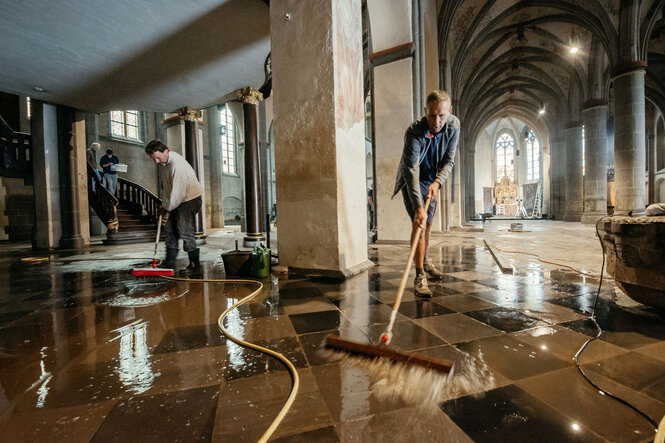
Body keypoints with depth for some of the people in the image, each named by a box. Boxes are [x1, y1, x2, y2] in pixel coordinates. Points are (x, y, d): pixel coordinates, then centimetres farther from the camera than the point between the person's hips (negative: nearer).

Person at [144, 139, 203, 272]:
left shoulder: (177, 165, -26)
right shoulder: (166, 162, 5)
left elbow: (177, 191, -24)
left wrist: (167, 208, -13)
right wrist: (164, 205, 10)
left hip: (189, 199, -10)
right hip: (178, 200, 10)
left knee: (185, 231, -9)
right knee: (171, 228, 10)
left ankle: (195, 264, 0)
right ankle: (170, 261, 20)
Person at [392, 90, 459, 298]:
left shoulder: (454, 126, -13)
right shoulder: (414, 132, -31)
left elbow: (449, 160, -10)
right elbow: (411, 170, -38)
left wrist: (437, 182, -30)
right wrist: (418, 207, -47)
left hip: (432, 181, 6)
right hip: (412, 181, -5)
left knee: (428, 225, 15)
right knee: (418, 223, -19)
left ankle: (425, 261, 37)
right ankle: (420, 276, -15)